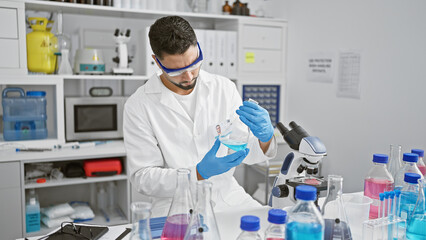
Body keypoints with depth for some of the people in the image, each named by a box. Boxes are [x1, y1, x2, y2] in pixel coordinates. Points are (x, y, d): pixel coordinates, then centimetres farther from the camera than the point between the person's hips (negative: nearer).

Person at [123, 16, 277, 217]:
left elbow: (246, 154, 4)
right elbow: (142, 178, -10)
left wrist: (265, 138, -20)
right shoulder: (139, 106, -9)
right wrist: (199, 173, -23)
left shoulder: (224, 88, 2)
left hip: (227, 196, 4)